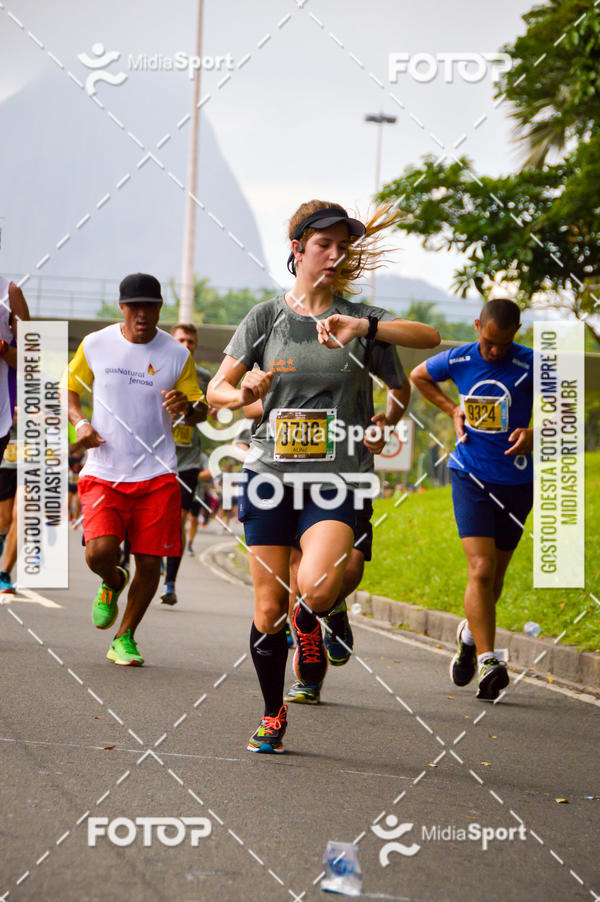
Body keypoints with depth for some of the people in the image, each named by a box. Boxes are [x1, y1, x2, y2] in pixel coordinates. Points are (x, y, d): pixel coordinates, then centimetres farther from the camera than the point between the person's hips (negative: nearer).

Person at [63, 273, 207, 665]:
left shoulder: (177, 354, 1)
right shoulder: (94, 345, 2)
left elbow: (201, 410, 7)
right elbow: (70, 389, 17)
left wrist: (187, 406, -18)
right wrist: (80, 423, -3)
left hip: (157, 475, 1)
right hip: (104, 472, 0)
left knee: (149, 563, -3)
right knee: (100, 552, -19)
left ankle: (125, 639, 19)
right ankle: (113, 583, 19)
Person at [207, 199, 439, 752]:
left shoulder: (358, 318, 3)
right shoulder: (265, 317, 5)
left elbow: (430, 337, -13)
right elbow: (216, 390, 5)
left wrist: (365, 327, -27)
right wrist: (242, 395, -19)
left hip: (332, 480, -1)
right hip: (269, 475, 1)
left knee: (319, 589, -25)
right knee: (269, 608, 3)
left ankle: (307, 623, 12)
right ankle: (273, 715, 24)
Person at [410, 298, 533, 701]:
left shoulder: (531, 366, -9)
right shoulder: (457, 361, -2)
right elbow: (419, 376, 19)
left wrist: (535, 431, -20)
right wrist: (452, 410, 7)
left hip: (516, 482, 0)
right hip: (470, 477, 0)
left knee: (496, 575, 12)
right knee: (481, 569, -16)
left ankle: (470, 635, 40)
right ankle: (488, 662, -17)